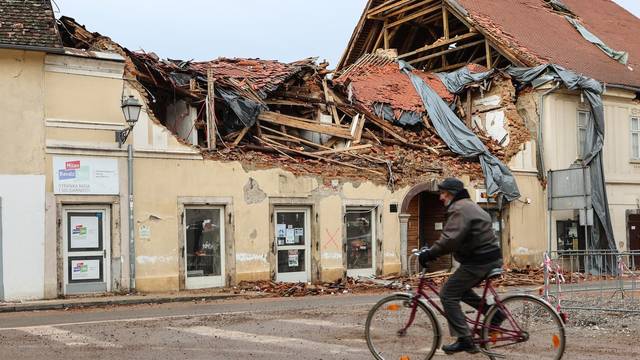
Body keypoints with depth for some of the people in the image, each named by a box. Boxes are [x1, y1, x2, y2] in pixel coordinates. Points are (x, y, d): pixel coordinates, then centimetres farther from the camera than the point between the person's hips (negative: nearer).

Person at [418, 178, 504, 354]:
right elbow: (455, 238, 20)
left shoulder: (459, 209, -15)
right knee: (461, 289, 25)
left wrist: (430, 254, -21)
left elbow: (450, 239, -28)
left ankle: (464, 340, -7)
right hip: (492, 258, 10)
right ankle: (493, 312, 17)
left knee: (448, 294, -6)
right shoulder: (469, 205, 19)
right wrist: (432, 251, 14)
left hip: (479, 262, -10)